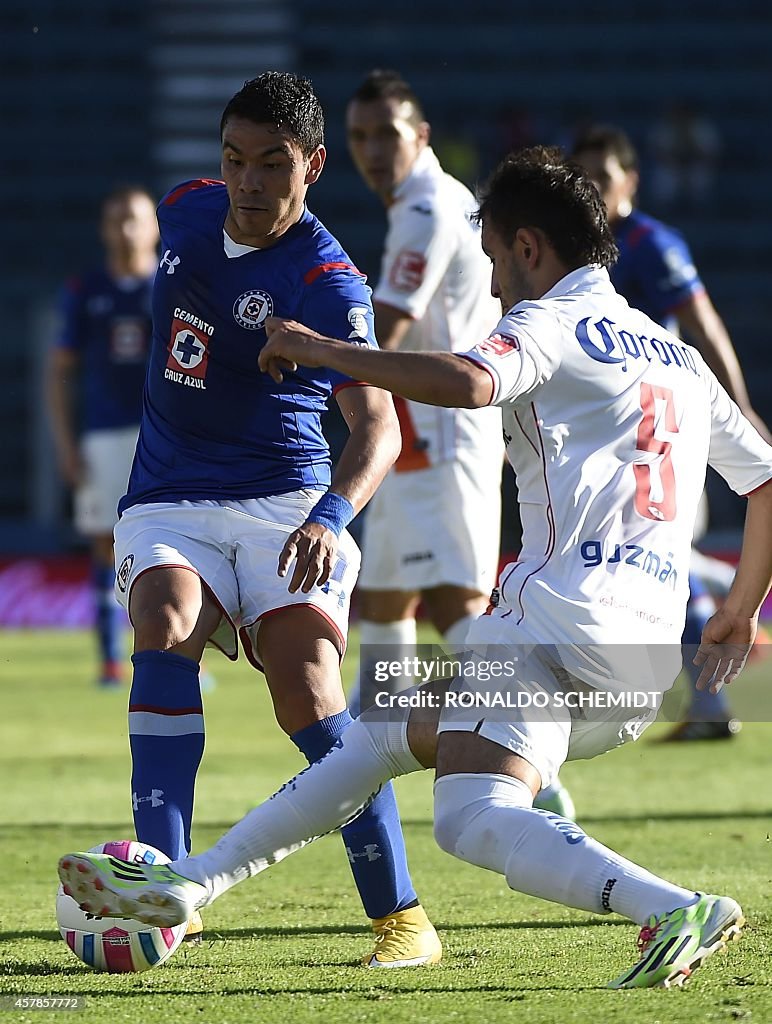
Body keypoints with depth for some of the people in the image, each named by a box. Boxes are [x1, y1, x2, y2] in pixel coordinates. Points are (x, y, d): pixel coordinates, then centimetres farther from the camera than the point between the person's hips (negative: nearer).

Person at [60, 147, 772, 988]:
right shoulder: (677, 355, 24)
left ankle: (675, 913, -40)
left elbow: (467, 382, -23)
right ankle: (186, 887, 22)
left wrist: (320, 350, -11)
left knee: (472, 818, -25)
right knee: (387, 731, 20)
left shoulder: (553, 322, -1)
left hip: (561, 618, -9)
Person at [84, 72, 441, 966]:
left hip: (284, 502, -4)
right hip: (166, 502, 4)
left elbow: (377, 424, -26)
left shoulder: (326, 282, -14)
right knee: (161, 630, -27)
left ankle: (400, 917, -10)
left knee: (306, 691, -21)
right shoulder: (186, 212, 5)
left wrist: (332, 515, -43)